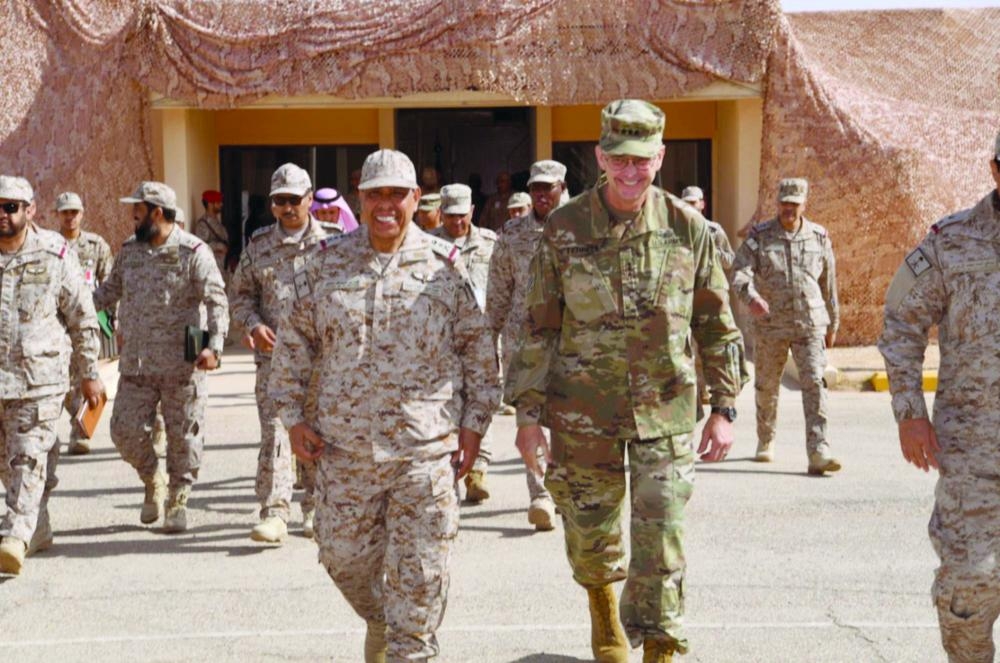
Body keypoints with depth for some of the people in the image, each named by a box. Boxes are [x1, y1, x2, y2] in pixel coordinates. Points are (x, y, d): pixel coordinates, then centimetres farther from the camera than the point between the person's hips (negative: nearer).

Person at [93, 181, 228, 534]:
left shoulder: (193, 252, -9)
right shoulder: (129, 250, 9)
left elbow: (216, 301, -13)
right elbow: (110, 290, 20)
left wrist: (214, 345, -24)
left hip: (181, 366, -5)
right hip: (135, 363, 5)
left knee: (183, 436, 4)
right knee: (126, 432, 3)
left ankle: (178, 500, 20)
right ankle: (153, 481, 29)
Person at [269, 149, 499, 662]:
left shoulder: (444, 266, 2)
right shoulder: (326, 263, 5)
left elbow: (478, 349, 6)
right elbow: (294, 341, 10)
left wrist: (473, 423, 2)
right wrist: (294, 416, 5)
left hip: (426, 447, -2)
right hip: (344, 446, 2)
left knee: (420, 567, -1)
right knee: (344, 554, 12)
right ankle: (380, 618, 40)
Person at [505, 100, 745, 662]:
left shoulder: (689, 229, -3)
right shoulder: (564, 229, -4)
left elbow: (717, 326, 4)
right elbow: (539, 327, 0)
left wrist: (724, 409, 1)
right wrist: (528, 412, -3)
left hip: (666, 410, 0)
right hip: (584, 410, 1)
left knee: (662, 542, -4)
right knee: (591, 533, 14)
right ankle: (605, 615, 44)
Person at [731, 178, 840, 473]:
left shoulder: (819, 237, 5)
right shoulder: (759, 237, -1)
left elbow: (829, 285, 14)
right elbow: (739, 273, -13)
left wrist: (833, 324, 18)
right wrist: (750, 296, -34)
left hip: (810, 325, 0)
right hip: (769, 325, 0)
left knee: (814, 384, -12)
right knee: (766, 387, 12)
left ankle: (818, 453, -17)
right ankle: (765, 443, 33)